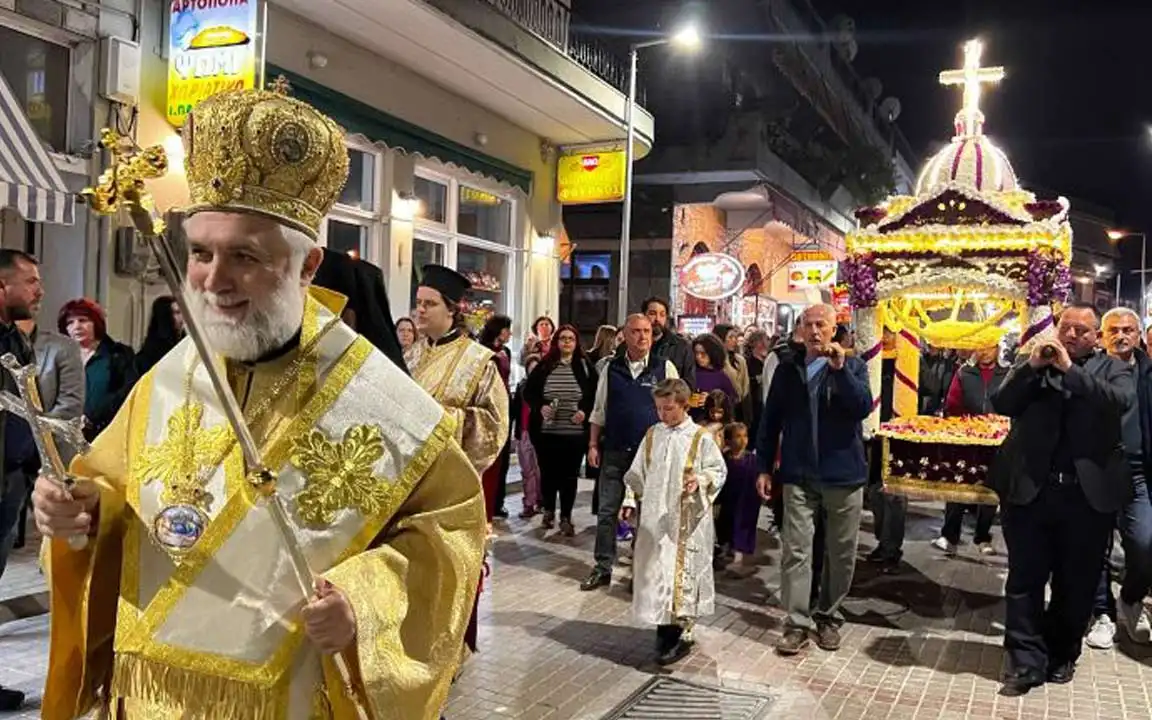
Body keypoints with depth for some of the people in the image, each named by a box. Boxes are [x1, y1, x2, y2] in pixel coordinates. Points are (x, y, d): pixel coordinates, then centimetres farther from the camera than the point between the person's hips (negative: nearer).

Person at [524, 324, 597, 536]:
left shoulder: (585, 366, 1)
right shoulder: (544, 366, 2)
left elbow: (595, 395, 5)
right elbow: (528, 392, 6)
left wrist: (585, 411, -11)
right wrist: (540, 407, -10)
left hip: (575, 432, -1)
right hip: (546, 431, 1)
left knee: (570, 475, 3)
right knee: (548, 472, 10)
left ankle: (566, 518, 13)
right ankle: (548, 512, 29)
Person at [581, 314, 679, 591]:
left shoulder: (665, 368, -1)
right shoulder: (611, 368, 4)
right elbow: (599, 410, 10)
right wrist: (593, 445, 5)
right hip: (615, 451, 2)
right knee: (607, 511, 5)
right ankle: (603, 568, 17)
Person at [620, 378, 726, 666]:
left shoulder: (701, 438, -5)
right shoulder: (652, 435, 7)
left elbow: (718, 470, -2)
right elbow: (637, 473, 12)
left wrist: (700, 481, -21)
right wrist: (630, 501, 4)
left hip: (687, 520, -4)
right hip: (654, 518, 5)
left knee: (682, 572, -3)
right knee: (655, 571, 9)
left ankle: (681, 633, 6)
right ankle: (664, 626, 23)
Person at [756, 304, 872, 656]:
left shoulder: (853, 366, 2)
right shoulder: (787, 370, 7)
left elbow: (863, 407, -14)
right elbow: (770, 420, 9)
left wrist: (840, 369, -23)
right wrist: (764, 467, 5)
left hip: (843, 474, 0)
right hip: (799, 475, 1)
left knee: (840, 553, 9)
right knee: (796, 550, -3)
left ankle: (828, 617, 26)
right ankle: (797, 624, 4)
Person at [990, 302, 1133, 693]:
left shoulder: (1113, 368, 7)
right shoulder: (1030, 362, 9)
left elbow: (1121, 401, -14)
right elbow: (1001, 404, -3)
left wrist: (1070, 369, -18)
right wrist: (1031, 365, -13)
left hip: (1089, 493, 0)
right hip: (1030, 489, 0)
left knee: (1076, 583, 12)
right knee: (1025, 580, 2)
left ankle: (1062, 655, 28)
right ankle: (1027, 661, 9)